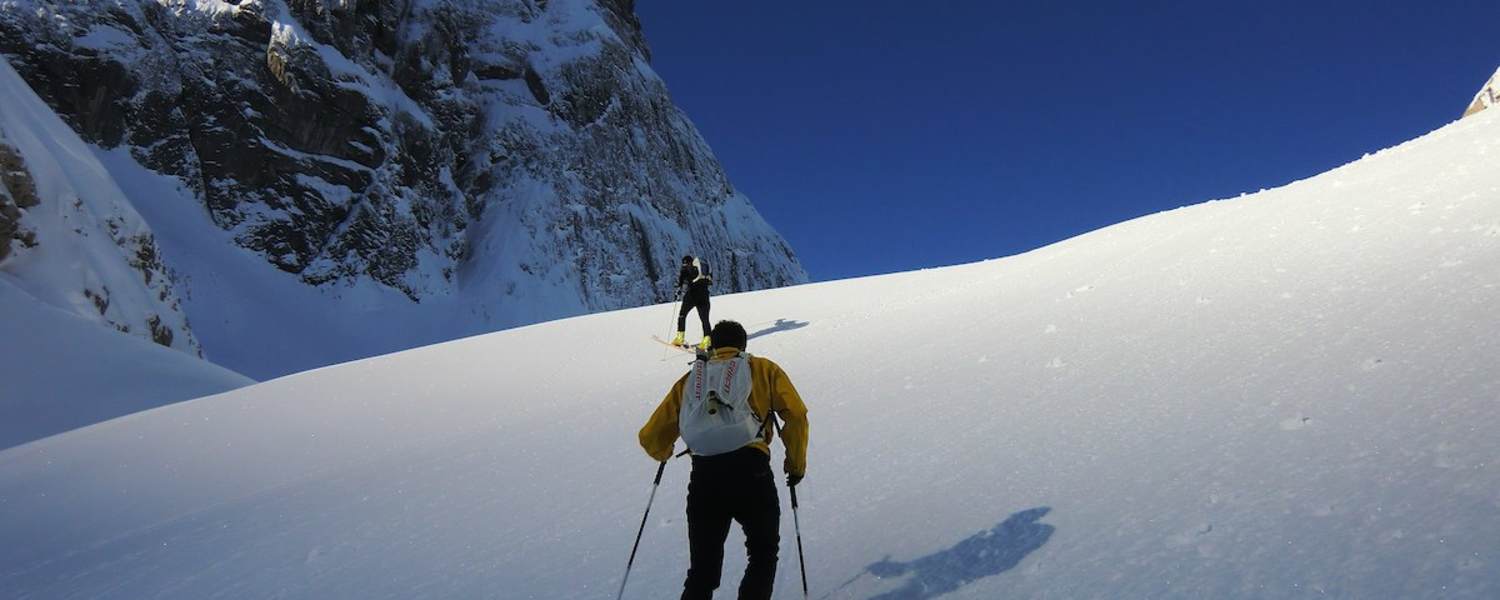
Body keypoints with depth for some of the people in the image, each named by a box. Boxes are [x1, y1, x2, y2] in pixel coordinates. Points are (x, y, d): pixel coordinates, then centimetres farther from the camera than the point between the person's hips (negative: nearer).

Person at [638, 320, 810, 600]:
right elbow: (796, 416, 4)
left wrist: (663, 454, 44)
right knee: (763, 554, 21)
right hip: (751, 473, -2)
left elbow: (650, 438, 22)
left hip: (704, 478, 2)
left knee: (703, 570, 16)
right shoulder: (763, 369, 16)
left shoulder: (689, 380, 22)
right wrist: (796, 463, 17)